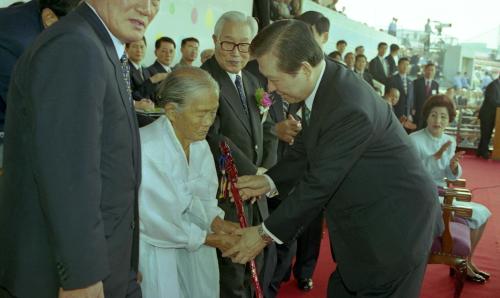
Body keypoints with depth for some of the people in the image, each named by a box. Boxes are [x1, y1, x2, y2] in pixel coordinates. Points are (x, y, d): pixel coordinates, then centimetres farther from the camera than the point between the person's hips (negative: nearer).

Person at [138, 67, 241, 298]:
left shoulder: (200, 143, -3)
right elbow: (158, 220, -22)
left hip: (193, 247, 7)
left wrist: (216, 222, -14)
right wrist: (210, 238, -14)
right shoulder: (146, 148, -27)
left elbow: (203, 196, 6)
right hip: (157, 250, -6)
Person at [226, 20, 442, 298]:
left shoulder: (349, 107, -32)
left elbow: (319, 182, -26)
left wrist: (266, 234, -16)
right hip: (366, 222, 9)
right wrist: (270, 180, -7)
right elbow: (306, 149, 7)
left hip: (395, 226, -8)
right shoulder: (326, 82, -5)